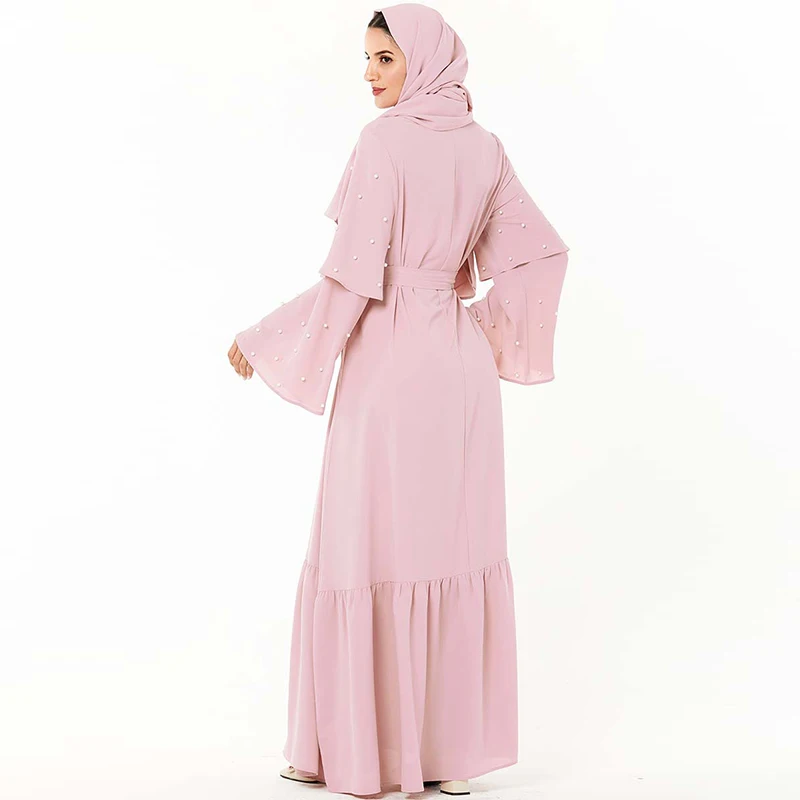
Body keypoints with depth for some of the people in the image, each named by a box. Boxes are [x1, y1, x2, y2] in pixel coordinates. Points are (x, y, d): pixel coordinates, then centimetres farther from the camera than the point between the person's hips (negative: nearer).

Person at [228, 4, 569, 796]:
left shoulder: (385, 143, -13)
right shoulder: (484, 148, 7)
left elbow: (352, 279, -16)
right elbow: (540, 252, 12)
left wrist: (263, 342, -6)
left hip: (389, 362, -6)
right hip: (461, 365, 7)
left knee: (370, 547, 3)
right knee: (456, 547, 10)